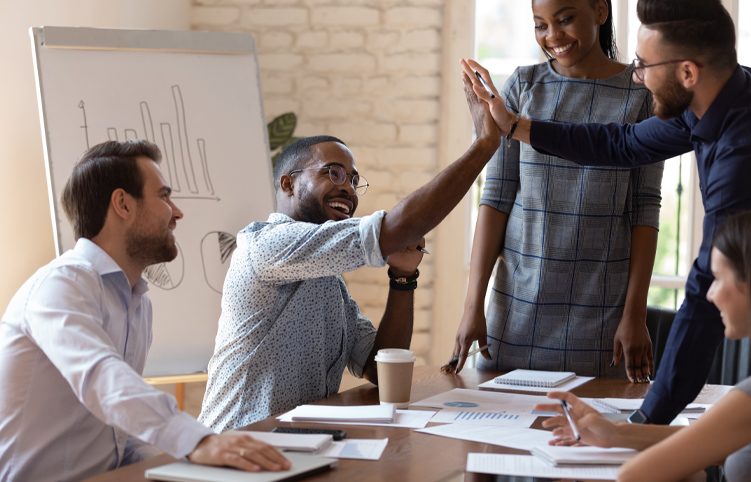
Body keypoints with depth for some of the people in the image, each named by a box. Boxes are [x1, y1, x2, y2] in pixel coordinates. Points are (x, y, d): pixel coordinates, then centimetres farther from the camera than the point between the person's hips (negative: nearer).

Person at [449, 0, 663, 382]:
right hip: (518, 303, 2)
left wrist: (635, 313, -7)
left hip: (598, 308, -2)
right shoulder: (522, 86, 4)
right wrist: (473, 304, -4)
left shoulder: (640, 94, -1)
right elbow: (496, 197, 1)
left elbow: (645, 211, -2)